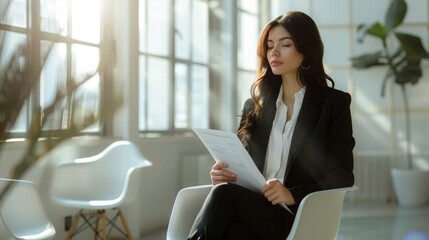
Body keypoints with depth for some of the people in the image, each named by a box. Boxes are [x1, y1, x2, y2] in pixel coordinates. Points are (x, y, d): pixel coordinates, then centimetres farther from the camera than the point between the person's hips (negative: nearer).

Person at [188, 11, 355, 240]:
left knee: (224, 194, -34)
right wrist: (225, 175, -5)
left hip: (299, 215, -3)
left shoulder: (335, 103, 7)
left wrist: (293, 195, -21)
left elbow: (341, 178, -1)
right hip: (252, 211, 4)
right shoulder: (255, 106, 21)